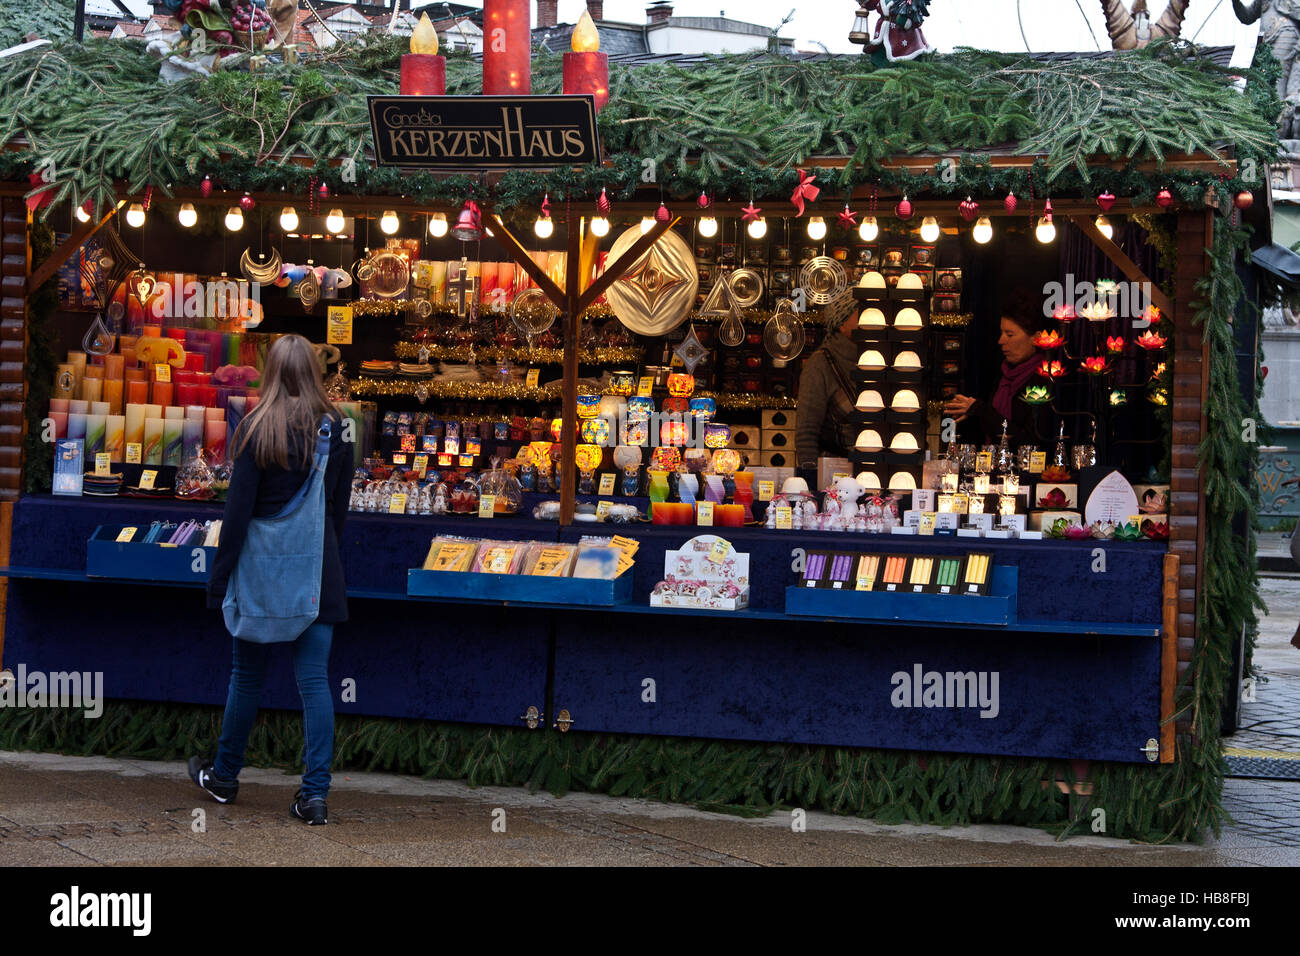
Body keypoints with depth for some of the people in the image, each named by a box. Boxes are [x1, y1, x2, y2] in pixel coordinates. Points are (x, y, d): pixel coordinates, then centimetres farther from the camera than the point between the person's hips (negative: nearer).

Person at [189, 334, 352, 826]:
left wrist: (220, 577, -4)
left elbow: (238, 510, -9)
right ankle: (316, 793, -2)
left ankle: (224, 776, 28)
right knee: (314, 679, 2)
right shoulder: (337, 429, 1)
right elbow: (340, 507, 8)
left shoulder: (257, 430, -9)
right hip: (319, 566, 2)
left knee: (247, 674, 12)